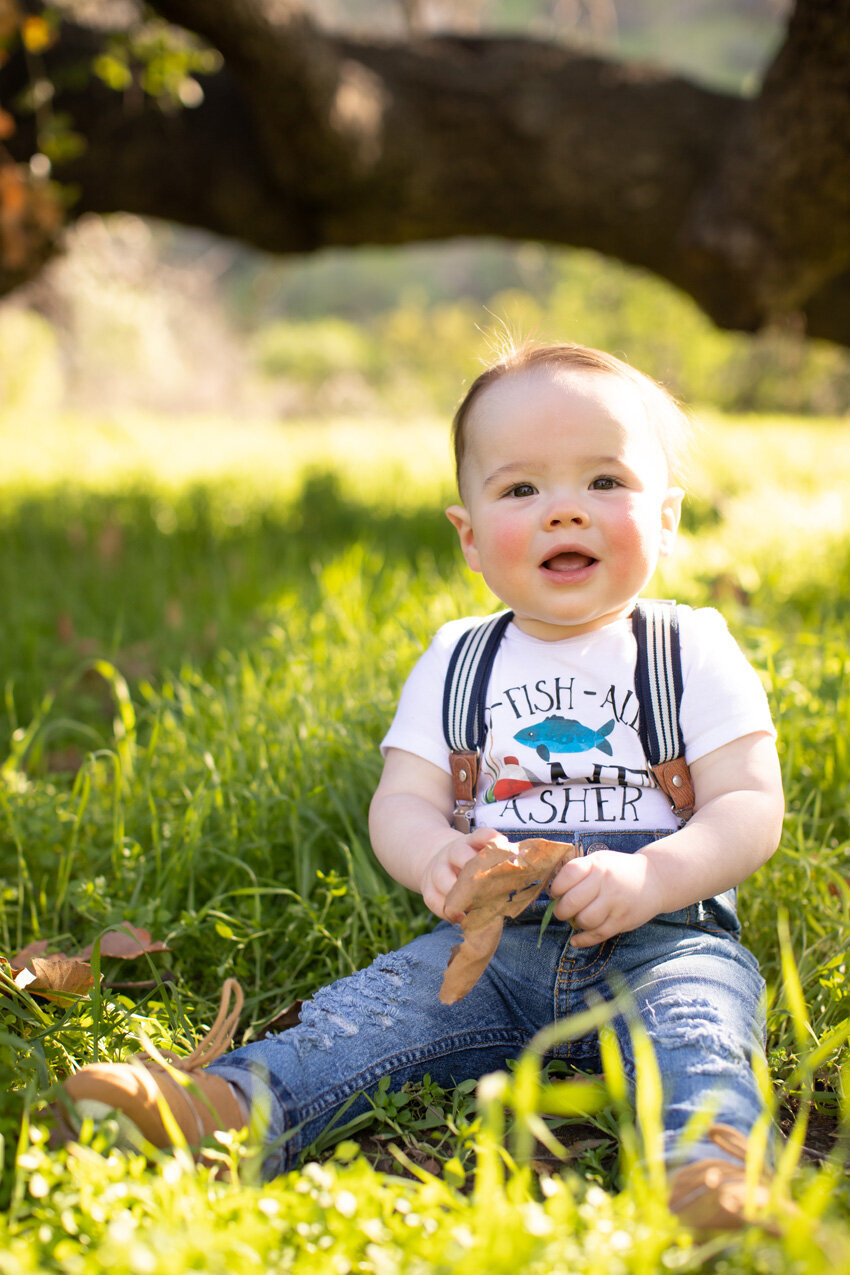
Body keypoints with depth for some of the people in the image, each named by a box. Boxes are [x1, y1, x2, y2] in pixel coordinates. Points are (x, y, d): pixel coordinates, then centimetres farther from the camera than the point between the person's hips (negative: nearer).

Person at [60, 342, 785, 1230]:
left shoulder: (695, 653, 4)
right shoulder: (455, 664, 11)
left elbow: (752, 809, -3)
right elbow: (400, 800, 6)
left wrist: (653, 876, -24)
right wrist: (438, 856, -20)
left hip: (664, 935, -2)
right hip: (493, 941, 2)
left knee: (693, 1011, -33)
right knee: (385, 1002, -21)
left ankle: (710, 1162, -56)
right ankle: (228, 1106, -40)